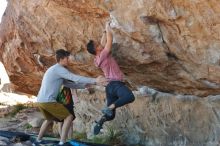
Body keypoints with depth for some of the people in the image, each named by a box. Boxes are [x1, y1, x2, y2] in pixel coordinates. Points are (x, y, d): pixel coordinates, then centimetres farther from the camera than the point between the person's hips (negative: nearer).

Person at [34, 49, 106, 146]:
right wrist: (94, 81, -16)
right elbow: (76, 78, -17)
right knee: (69, 117, -2)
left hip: (40, 101, 10)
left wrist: (85, 85, 23)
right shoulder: (59, 69, -9)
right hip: (48, 101, -10)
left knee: (49, 119, 32)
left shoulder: (54, 70, 23)